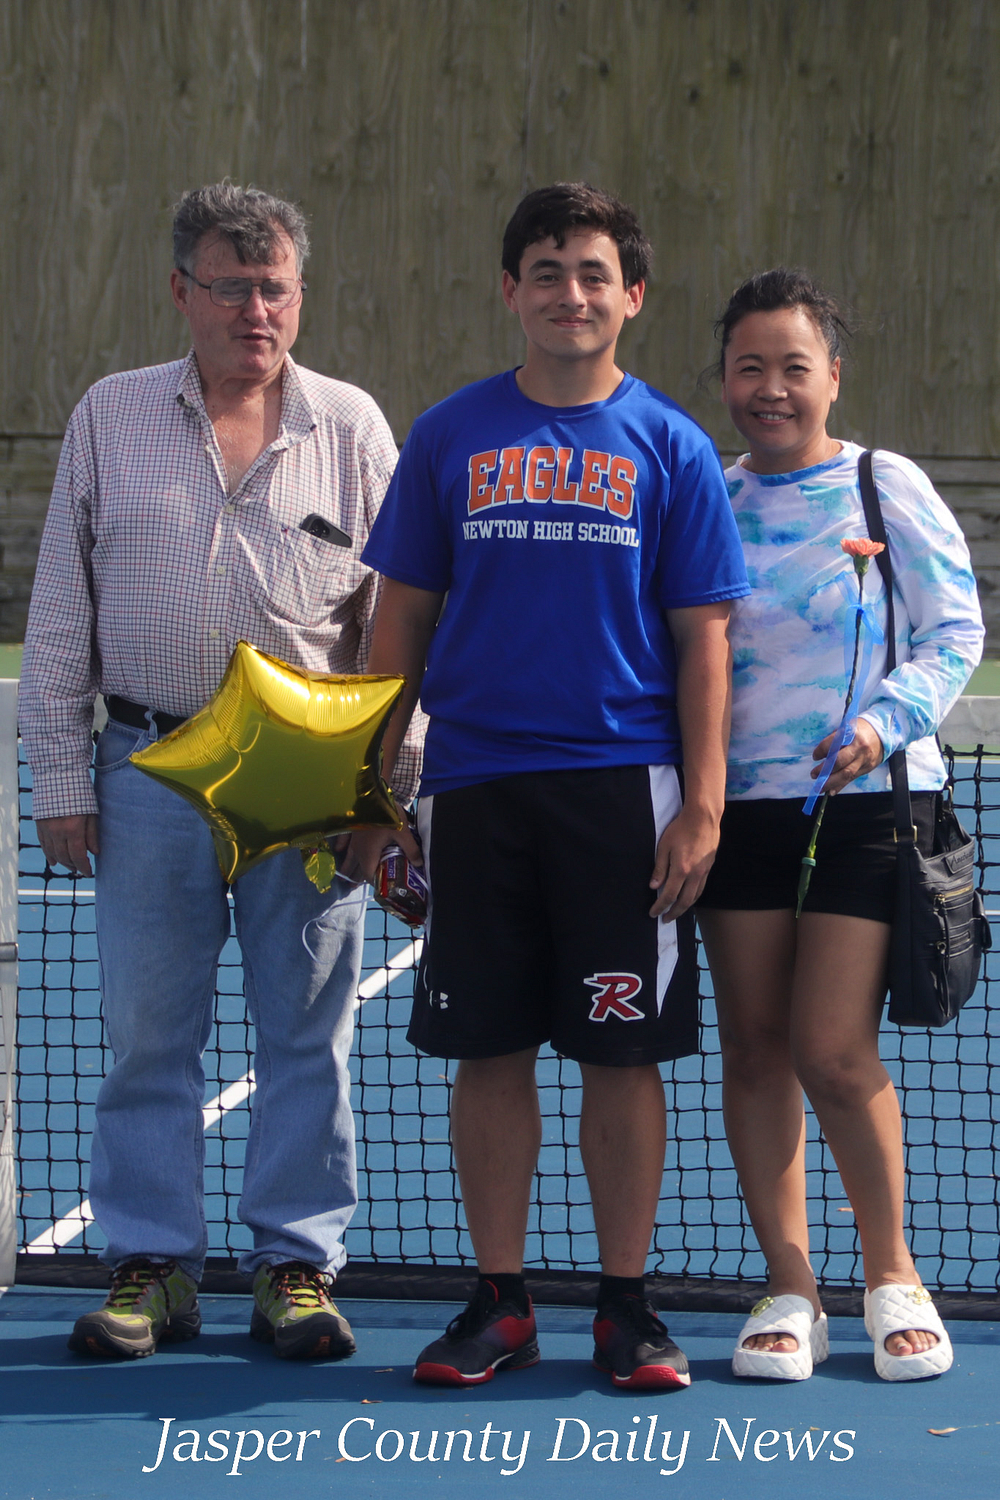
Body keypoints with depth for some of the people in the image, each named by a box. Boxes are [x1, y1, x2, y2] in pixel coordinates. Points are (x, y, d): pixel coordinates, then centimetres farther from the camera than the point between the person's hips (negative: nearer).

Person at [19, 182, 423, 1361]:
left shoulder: (351, 427, 6)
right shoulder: (110, 420, 8)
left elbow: (398, 620, 7)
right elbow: (61, 618, 9)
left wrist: (389, 777, 0)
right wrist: (60, 778, 4)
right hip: (149, 770, 1)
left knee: (306, 1032, 3)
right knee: (148, 1030, 3)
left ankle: (297, 1265, 12)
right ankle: (151, 1265, 13)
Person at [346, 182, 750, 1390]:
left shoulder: (670, 448, 3)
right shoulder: (450, 438, 7)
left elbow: (702, 639, 2)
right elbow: (403, 620, 10)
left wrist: (703, 802, -6)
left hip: (623, 790, -1)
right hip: (475, 787, 2)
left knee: (621, 1054, 2)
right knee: (488, 1052, 5)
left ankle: (625, 1304, 12)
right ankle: (498, 1303, 15)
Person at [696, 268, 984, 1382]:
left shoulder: (889, 489, 0)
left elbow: (955, 628, 1)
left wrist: (887, 720, -14)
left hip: (866, 801, -4)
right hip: (739, 805, 4)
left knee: (834, 1050, -10)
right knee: (754, 1048, 1)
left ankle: (892, 1275, 9)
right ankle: (789, 1289, 10)